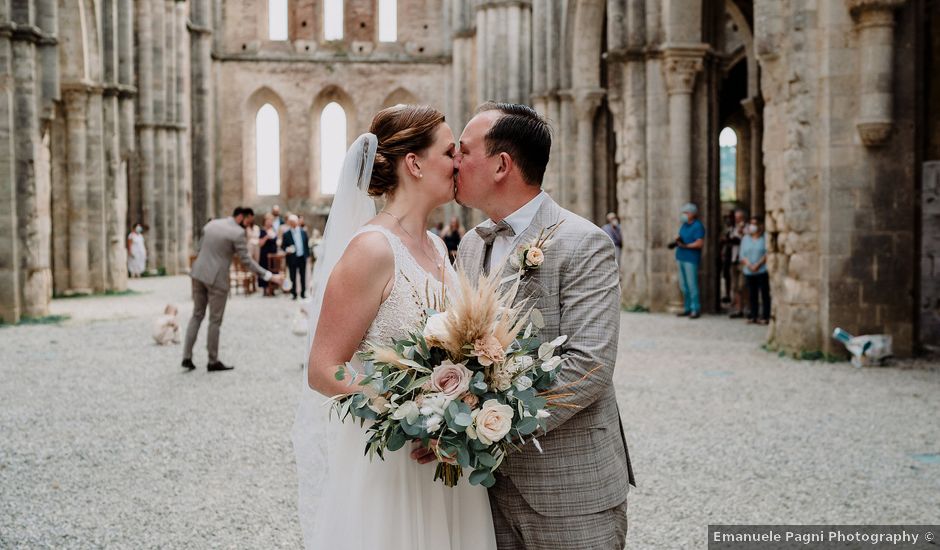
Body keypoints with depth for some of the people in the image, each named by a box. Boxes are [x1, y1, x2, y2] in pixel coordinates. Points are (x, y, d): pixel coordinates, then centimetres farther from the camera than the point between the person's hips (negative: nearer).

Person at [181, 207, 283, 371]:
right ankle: (213, 362, 12)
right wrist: (269, 276, -12)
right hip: (217, 278, -7)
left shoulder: (211, 224, 9)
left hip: (199, 273, 7)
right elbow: (246, 261, -14)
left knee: (197, 315, 15)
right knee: (215, 320, 4)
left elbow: (200, 248, 14)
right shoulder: (238, 233, -13)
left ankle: (187, 357, 11)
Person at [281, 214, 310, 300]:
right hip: (292, 258, -3)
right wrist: (287, 249, -24)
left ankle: (303, 293, 20)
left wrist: (307, 254, 5)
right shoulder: (286, 234, -6)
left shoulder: (303, 231, 4)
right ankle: (293, 294, 11)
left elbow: (307, 243, 9)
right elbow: (282, 246, -3)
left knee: (303, 276, 10)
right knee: (293, 277, 2)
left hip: (302, 257, 3)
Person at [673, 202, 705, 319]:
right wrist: (677, 240, 1)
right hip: (681, 257, 9)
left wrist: (685, 245, -22)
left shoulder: (697, 226, -10)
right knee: (683, 286, 12)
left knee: (692, 285, -7)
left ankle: (695, 310, -3)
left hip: (691, 259, -9)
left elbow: (700, 243, -18)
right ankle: (687, 308, 20)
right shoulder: (684, 225, 16)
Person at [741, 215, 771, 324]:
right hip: (749, 272, 4)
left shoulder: (765, 238, 0)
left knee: (764, 294, -3)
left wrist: (758, 265, -14)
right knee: (752, 295, 6)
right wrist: (749, 264, -9)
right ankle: (753, 315, 13)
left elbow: (767, 254, -7)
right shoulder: (745, 239, 14)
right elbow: (742, 255, 8)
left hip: (762, 271, -4)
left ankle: (765, 316, -1)